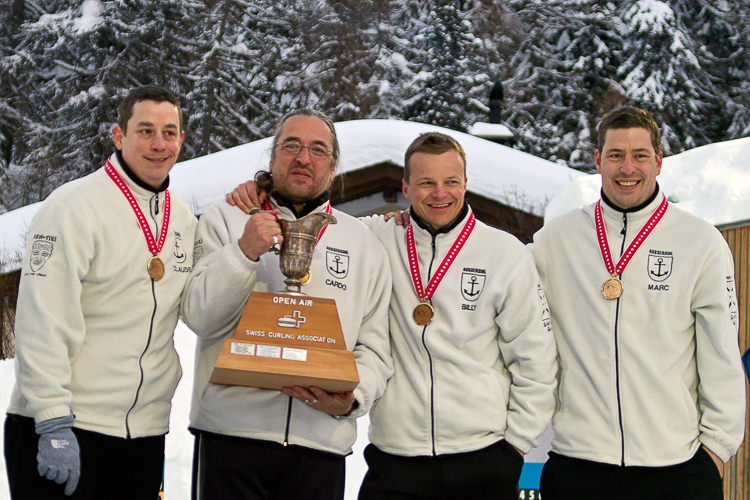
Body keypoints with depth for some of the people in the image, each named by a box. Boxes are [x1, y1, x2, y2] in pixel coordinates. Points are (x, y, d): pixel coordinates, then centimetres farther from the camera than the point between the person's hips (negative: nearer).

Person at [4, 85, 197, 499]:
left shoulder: (184, 219, 11)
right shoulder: (74, 207, -9)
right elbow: (43, 323, -15)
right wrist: (53, 422, -21)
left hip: (145, 431, 6)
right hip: (59, 430, -6)